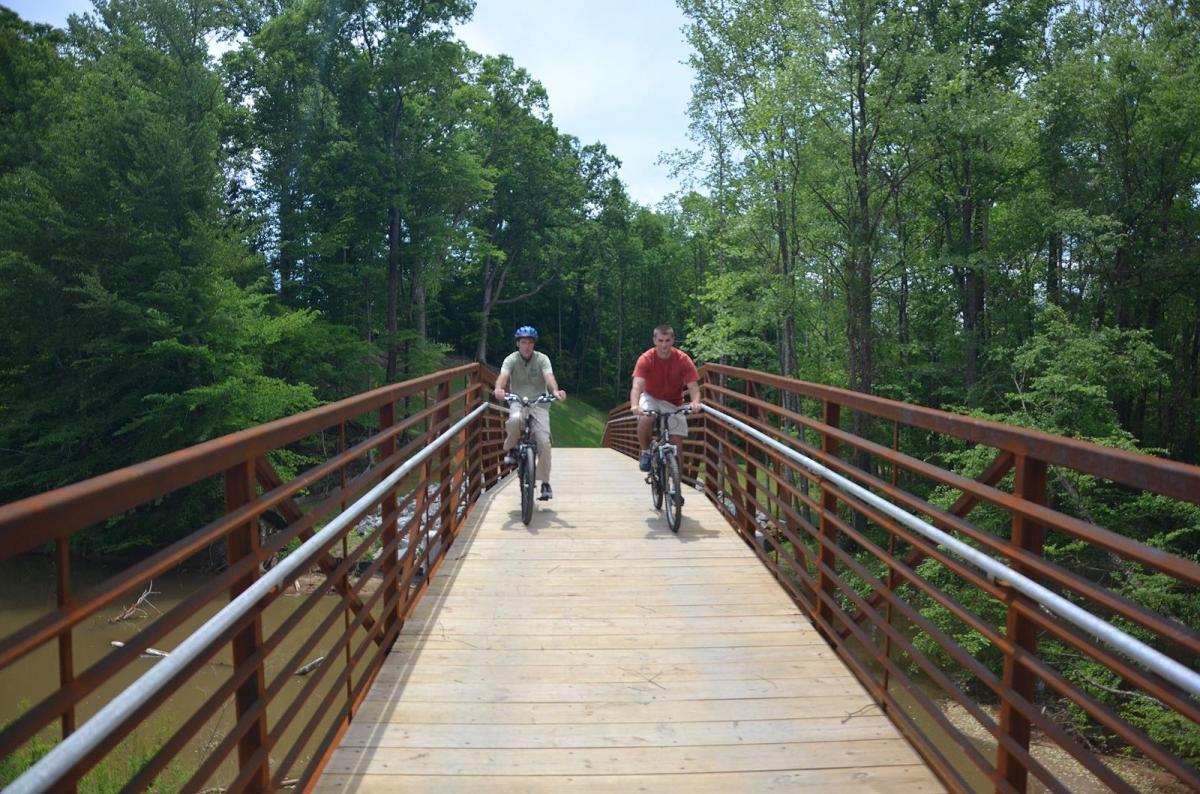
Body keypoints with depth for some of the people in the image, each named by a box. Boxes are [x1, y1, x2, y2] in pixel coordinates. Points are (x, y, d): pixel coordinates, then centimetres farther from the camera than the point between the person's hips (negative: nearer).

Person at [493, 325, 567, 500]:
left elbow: (549, 377, -23)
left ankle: (545, 482, -1)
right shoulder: (511, 359, -6)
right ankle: (511, 449, -8)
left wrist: (555, 391, -45)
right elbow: (503, 377, -23)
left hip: (539, 403, 0)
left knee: (544, 442, -15)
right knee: (515, 419, -38)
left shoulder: (542, 359, -7)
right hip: (518, 402, 0)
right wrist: (499, 389, -47)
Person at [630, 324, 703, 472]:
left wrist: (695, 403, -48)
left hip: (672, 403, 1)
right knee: (645, 419, -34)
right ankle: (646, 452, -7)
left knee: (677, 442, -8)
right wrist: (634, 406, -53)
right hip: (650, 398, -1)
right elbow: (637, 386, -33)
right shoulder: (646, 359, -22)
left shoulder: (683, 359, -19)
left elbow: (693, 387, -25)